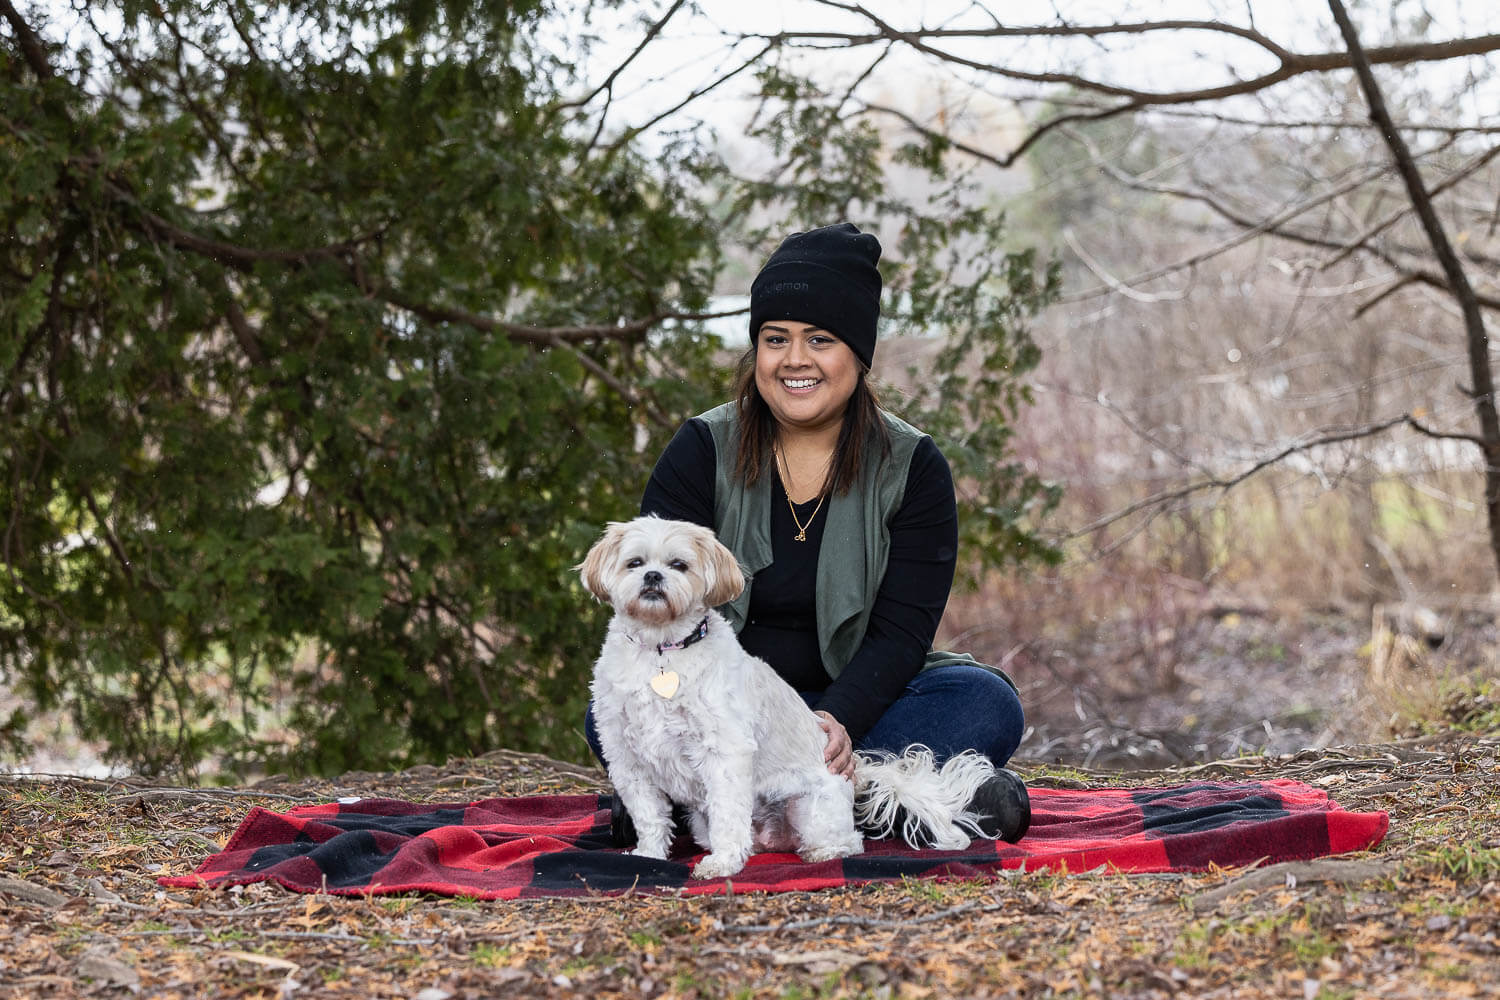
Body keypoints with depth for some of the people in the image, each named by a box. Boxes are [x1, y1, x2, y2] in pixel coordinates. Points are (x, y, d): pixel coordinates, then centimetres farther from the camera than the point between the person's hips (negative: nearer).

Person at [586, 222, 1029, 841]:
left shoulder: (913, 468, -2)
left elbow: (901, 631, -10)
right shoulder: (702, 451, -2)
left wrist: (838, 721, -31)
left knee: (987, 704, -26)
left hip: (855, 699, 0)